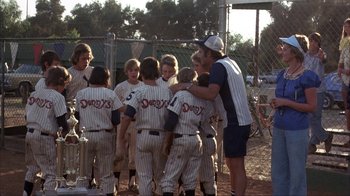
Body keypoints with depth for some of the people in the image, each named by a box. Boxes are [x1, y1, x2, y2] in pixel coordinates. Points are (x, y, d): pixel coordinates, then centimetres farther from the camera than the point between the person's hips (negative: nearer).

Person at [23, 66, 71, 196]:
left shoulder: (34, 94, 8)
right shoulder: (57, 97, -12)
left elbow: (26, 116, 11)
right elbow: (61, 121, -13)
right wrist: (67, 132, 2)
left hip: (29, 134, 7)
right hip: (45, 137, -7)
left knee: (32, 168, 23)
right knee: (51, 172, 1)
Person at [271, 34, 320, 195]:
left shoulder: (307, 77, -12)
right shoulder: (282, 75, 8)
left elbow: (311, 107, -12)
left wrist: (286, 102, -18)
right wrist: (275, 103, -1)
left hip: (297, 130, -7)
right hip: (279, 127, 7)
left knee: (296, 172, 4)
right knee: (278, 170, 14)